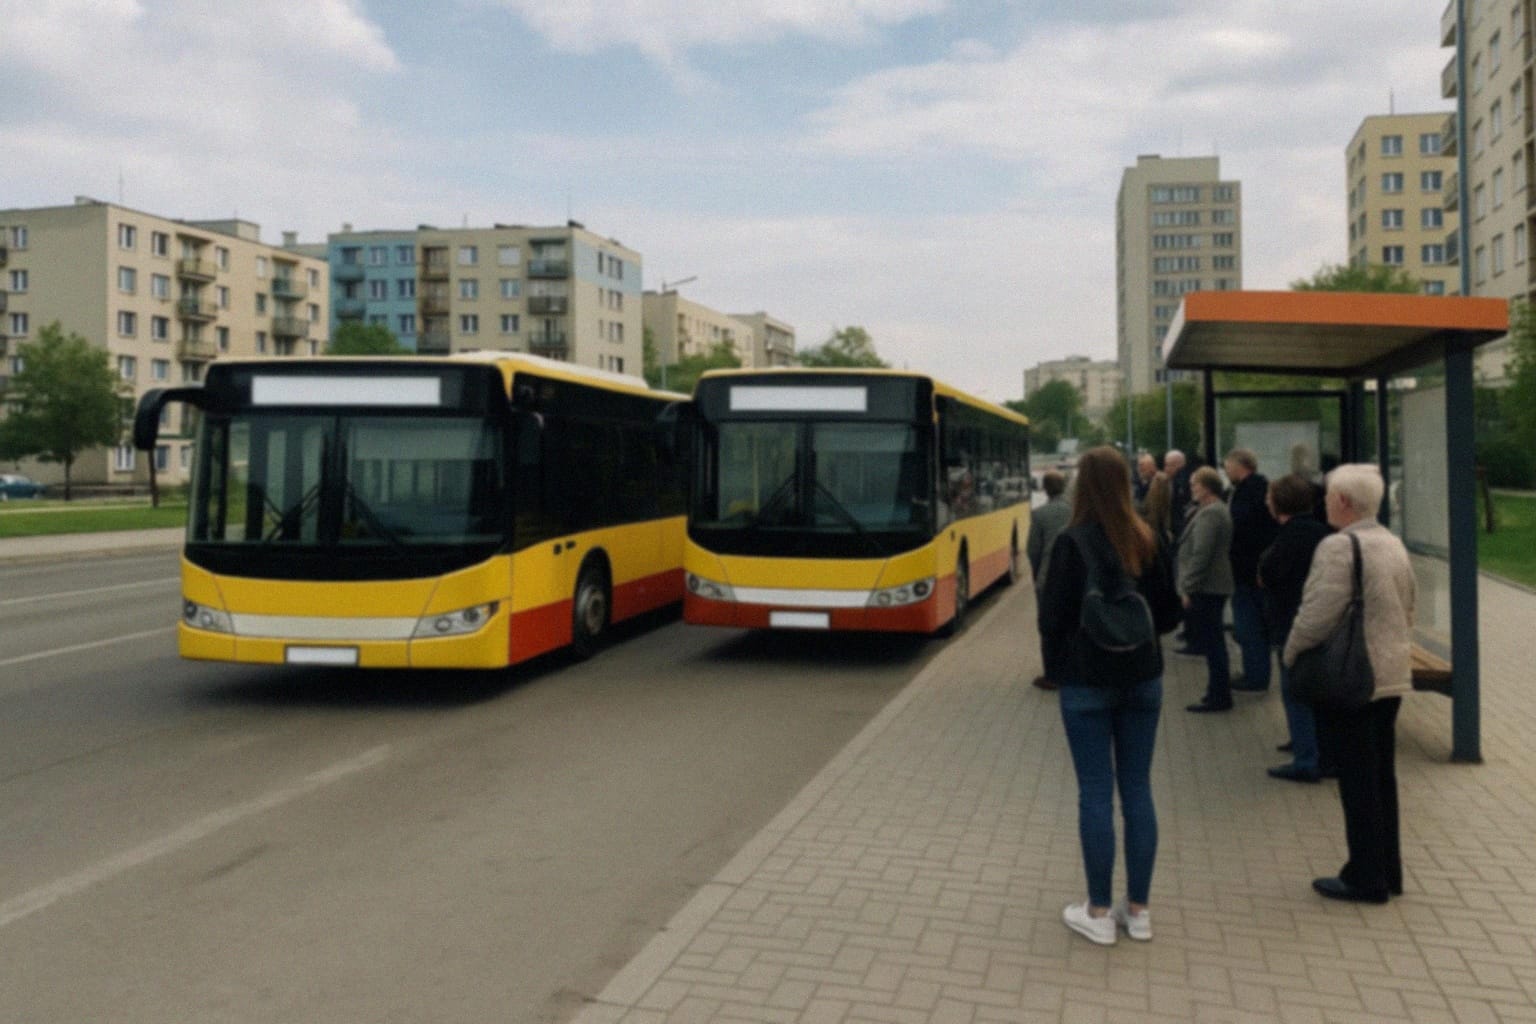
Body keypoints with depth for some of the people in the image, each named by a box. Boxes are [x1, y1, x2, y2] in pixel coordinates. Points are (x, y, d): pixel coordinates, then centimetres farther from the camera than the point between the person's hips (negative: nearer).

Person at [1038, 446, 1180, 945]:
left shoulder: (1072, 543, -14)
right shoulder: (1149, 542, 0)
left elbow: (1052, 618, -12)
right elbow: (1169, 614, 6)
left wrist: (1055, 665, 4)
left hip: (1087, 682, -4)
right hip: (1143, 679, 4)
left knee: (1095, 792, 3)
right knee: (1137, 789, 11)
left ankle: (1099, 913, 12)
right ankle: (1137, 909, 20)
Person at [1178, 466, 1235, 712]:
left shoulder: (1209, 514, -17)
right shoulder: (1219, 510, 16)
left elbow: (1200, 555, -22)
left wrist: (1188, 588, -18)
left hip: (1205, 589, -11)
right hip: (1215, 586, 11)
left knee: (1210, 643, -5)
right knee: (1213, 643, 16)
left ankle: (1218, 697, 1)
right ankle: (1218, 694, 24)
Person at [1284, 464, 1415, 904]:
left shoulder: (1337, 547, -19)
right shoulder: (1393, 544, 10)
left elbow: (1318, 616, -22)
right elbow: (1408, 610, 17)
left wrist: (1290, 655, -6)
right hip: (1392, 676, 9)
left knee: (1357, 781, 1)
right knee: (1381, 776, 17)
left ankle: (1367, 879, 9)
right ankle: (1387, 872, 26)